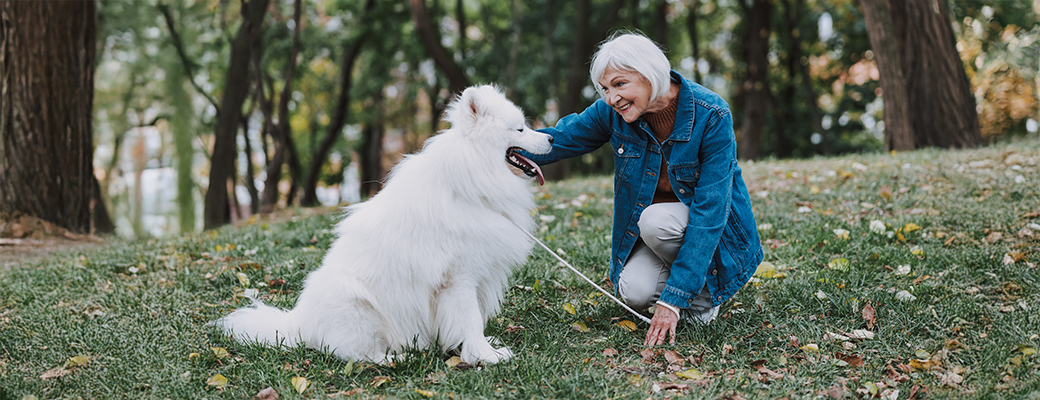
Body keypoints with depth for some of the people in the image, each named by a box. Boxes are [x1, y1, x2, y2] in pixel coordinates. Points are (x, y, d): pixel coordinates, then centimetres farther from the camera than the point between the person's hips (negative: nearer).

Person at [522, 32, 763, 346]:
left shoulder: (711, 116, -26)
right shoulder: (613, 110, -13)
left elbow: (710, 208, -29)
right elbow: (563, 138, 2)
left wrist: (673, 298, -34)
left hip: (717, 229, -4)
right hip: (648, 230, 4)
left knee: (655, 219, -33)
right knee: (634, 291, -25)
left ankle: (704, 296, -7)